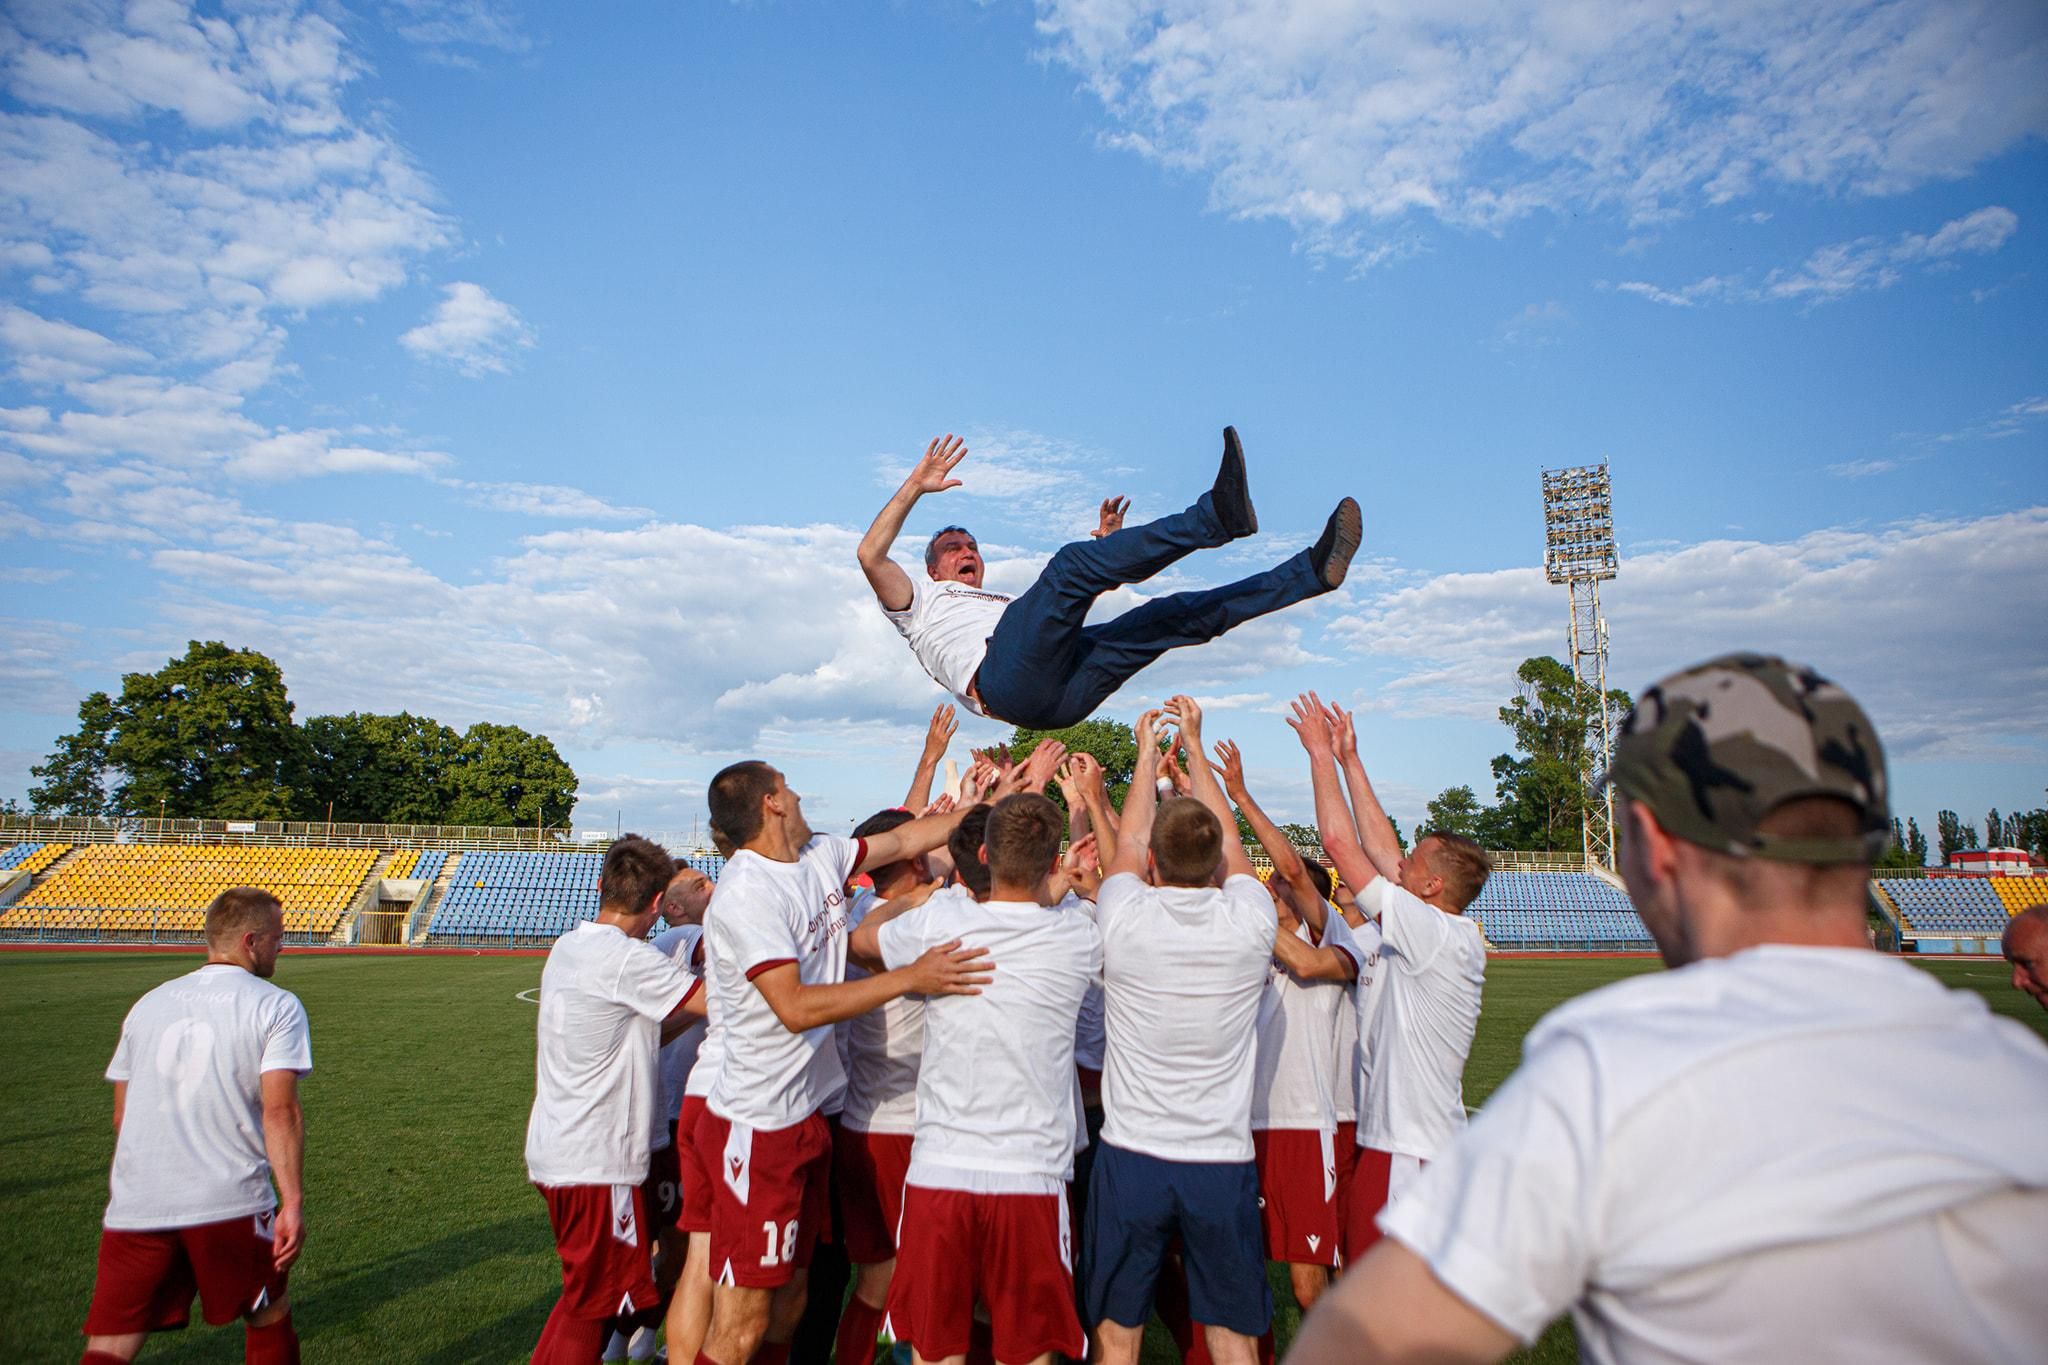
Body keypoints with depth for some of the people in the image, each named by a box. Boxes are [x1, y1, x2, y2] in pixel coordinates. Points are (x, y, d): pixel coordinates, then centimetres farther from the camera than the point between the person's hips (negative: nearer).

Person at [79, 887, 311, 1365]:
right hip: (230, 1204, -3)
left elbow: (121, 1116, 18)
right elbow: (280, 1111, -13)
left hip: (134, 1211, 4)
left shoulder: (148, 1003, 13)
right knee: (269, 1319, 17)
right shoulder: (277, 1007, -4)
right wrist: (293, 1203, -11)